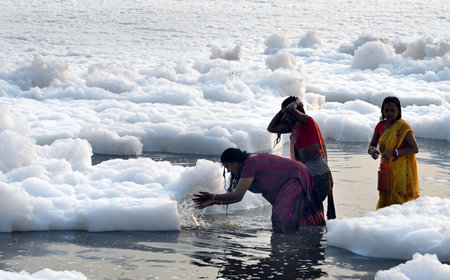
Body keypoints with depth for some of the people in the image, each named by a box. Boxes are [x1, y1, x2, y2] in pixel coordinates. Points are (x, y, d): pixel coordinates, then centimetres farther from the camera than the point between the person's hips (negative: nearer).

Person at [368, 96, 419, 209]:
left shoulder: (403, 126, -13)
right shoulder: (381, 126, 5)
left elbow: (415, 149, -16)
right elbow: (372, 145, 14)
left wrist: (394, 153, -25)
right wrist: (372, 150, -12)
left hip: (401, 170, -6)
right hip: (386, 169, 6)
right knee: (385, 200, 8)